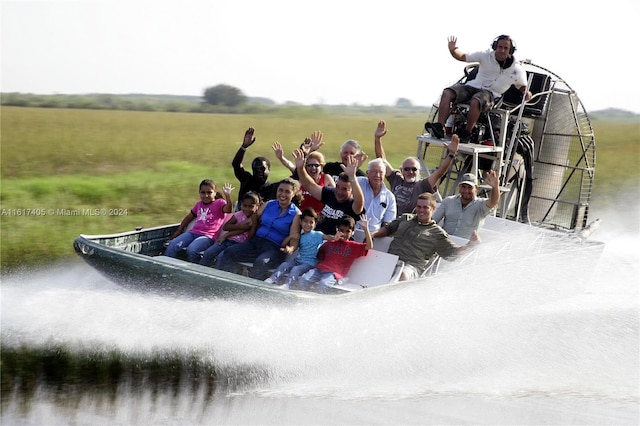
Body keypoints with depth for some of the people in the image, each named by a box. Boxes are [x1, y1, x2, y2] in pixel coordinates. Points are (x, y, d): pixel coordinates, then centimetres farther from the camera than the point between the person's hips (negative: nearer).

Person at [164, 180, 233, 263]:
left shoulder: (219, 203, 2)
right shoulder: (199, 204, 21)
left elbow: (228, 210, -20)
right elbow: (189, 217, 33)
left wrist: (227, 196, -35)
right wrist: (179, 231, 30)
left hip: (208, 236, -6)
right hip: (193, 232, 6)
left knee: (191, 250, -33)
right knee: (173, 244, -16)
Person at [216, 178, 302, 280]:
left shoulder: (296, 214, 2)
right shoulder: (269, 204, 15)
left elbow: (294, 237, -6)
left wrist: (291, 248, -30)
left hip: (274, 248, -5)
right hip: (255, 242, 5)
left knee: (261, 262, -39)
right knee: (227, 254, -17)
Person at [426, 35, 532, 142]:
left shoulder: (516, 69, 1)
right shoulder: (486, 55, 4)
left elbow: (522, 86, 18)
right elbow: (462, 57, 10)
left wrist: (526, 93, -5)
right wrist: (453, 50, -9)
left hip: (490, 93, -3)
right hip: (473, 86, 3)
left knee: (475, 102, -39)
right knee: (447, 93, -21)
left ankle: (466, 133, -23)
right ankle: (439, 128, -30)